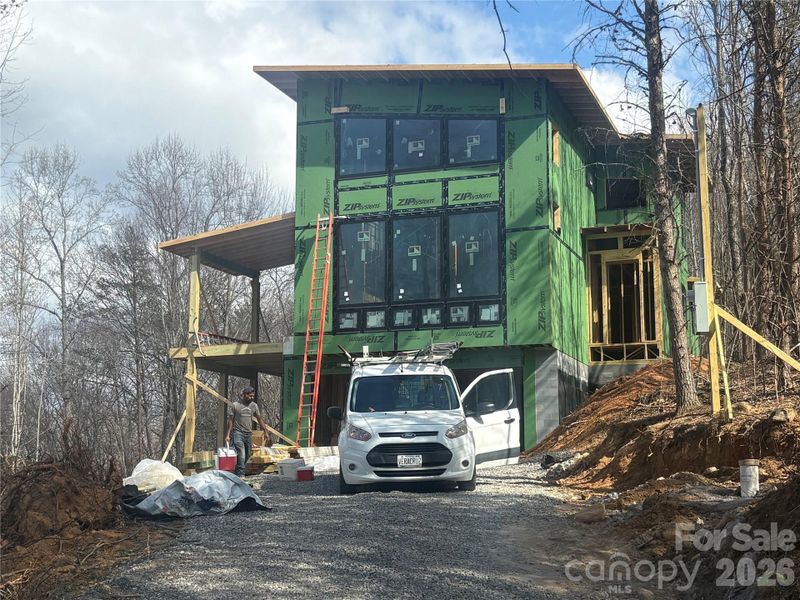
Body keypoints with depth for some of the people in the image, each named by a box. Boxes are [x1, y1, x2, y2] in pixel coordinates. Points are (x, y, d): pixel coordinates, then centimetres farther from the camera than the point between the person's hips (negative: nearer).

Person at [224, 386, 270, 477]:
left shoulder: (254, 406, 8)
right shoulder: (235, 405, -4)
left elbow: (260, 419, 14)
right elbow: (230, 421, -2)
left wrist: (266, 432, 10)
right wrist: (227, 435, -6)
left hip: (249, 434, 5)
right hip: (238, 433, -5)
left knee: (247, 456, 9)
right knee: (241, 455, -17)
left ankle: (237, 473, 24)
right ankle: (240, 475, -18)